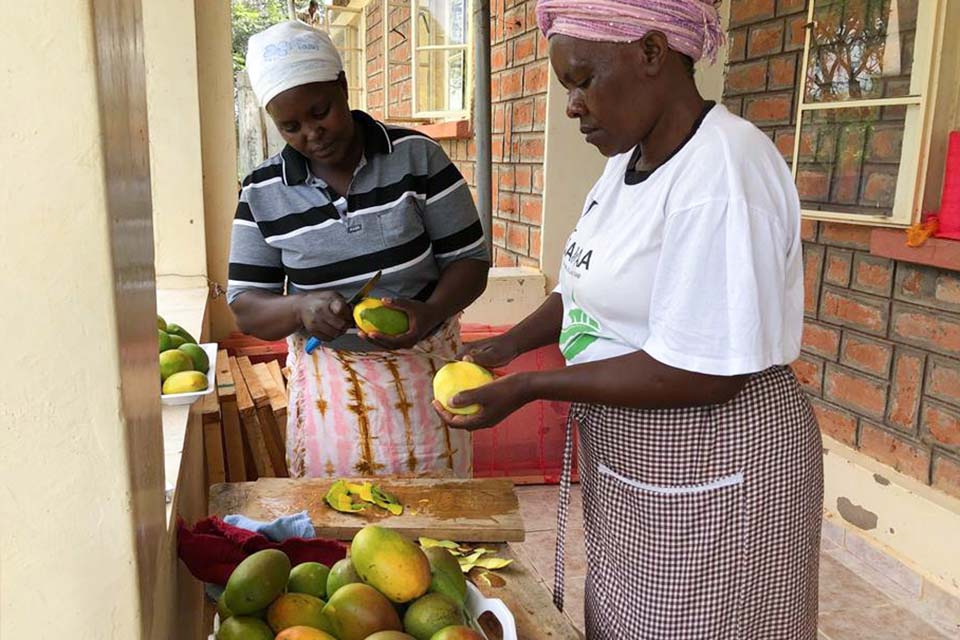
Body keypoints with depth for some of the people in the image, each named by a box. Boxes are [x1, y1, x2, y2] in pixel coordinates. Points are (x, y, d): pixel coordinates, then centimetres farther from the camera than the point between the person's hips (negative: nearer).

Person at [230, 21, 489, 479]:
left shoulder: (416, 156, -6)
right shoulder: (263, 193, -3)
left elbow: (470, 258, -3)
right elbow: (245, 308, 1)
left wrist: (430, 312, -22)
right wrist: (300, 308, -20)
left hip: (423, 370, -1)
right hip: (328, 384, 1)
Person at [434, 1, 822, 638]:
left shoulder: (722, 176, -24)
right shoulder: (629, 157, 5)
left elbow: (703, 374, -27)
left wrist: (528, 387, -22)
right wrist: (507, 345, 0)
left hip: (709, 466, -8)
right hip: (626, 450, 9)